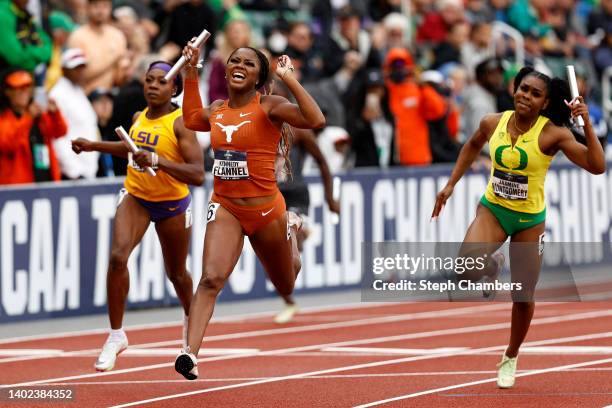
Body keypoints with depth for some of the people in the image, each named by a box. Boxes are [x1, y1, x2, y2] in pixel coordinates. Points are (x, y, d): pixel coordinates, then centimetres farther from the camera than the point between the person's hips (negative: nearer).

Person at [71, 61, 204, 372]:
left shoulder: (180, 122, -19)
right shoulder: (140, 117, -1)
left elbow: (198, 175, -28)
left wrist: (157, 160, -38)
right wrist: (95, 146, 17)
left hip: (172, 204, -3)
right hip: (135, 197, 3)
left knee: (176, 274, 15)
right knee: (118, 256, -21)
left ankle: (190, 319, 49)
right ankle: (116, 335, -11)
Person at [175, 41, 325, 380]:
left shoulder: (268, 107, -13)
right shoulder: (217, 110, 4)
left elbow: (316, 120, -28)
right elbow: (192, 118, 27)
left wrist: (289, 79, -27)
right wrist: (191, 73, 21)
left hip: (265, 209, -2)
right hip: (225, 207, 2)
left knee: (286, 288, 21)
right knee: (210, 279, -22)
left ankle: (290, 228, 54)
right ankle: (190, 353, -29)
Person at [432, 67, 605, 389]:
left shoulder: (552, 134, -19)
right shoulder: (493, 123, -9)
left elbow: (596, 166, -27)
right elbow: (472, 146, 15)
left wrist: (587, 124, -34)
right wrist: (451, 185, 13)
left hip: (530, 219, -1)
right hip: (492, 209, 1)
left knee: (523, 297, 7)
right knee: (467, 269, -27)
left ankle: (511, 358, 33)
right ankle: (492, 266, 11)